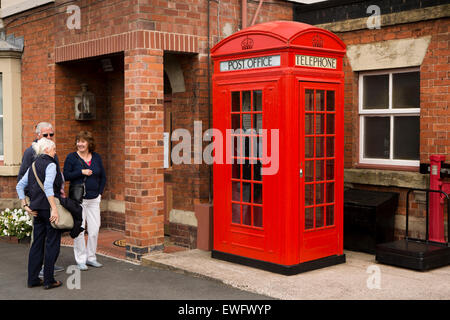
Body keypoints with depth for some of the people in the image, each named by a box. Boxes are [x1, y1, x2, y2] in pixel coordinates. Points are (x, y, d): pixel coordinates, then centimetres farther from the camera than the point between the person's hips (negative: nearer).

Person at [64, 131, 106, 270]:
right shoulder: (71, 157, -1)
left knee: (94, 229, 4)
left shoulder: (96, 157, 10)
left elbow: (103, 177, 15)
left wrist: (100, 192, 6)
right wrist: (81, 172, -16)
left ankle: (91, 257, 18)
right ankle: (80, 260, 8)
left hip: (94, 199, 4)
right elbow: (66, 175, -7)